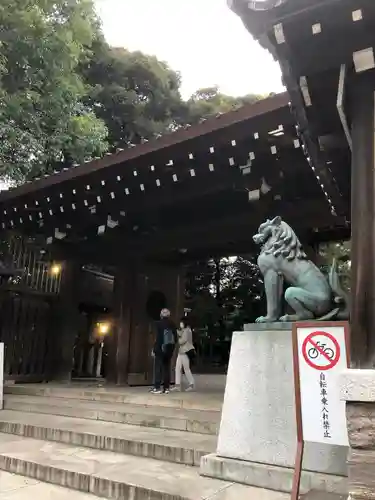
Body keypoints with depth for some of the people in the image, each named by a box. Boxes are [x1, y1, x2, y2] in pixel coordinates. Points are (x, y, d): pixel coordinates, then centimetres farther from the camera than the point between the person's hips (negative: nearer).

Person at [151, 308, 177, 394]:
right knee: (167, 367, 9)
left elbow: (158, 337, -11)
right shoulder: (172, 324, 6)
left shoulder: (159, 323, -6)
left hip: (161, 348, -4)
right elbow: (175, 338, 6)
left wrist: (154, 349, -7)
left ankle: (157, 387, -7)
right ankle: (166, 388, 7)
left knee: (158, 367, -2)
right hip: (170, 348, 5)